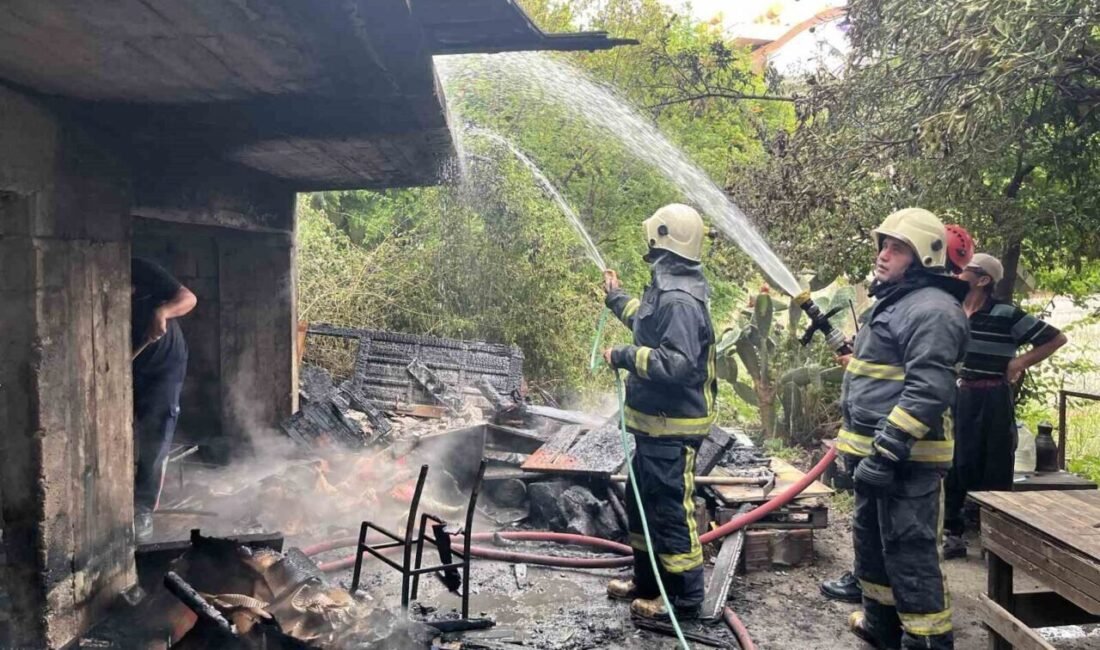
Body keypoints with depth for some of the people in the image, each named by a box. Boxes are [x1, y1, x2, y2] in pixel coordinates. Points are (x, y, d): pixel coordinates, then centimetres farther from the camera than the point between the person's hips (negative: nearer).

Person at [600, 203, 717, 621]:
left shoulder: (679, 299, -23)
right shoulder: (668, 289, 10)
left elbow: (679, 362, -32)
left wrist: (624, 357, -23)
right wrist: (616, 298, 41)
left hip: (672, 427, -11)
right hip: (656, 423, 11)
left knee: (671, 510, 1)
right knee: (641, 503, 21)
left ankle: (684, 599, 16)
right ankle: (647, 582, 36)